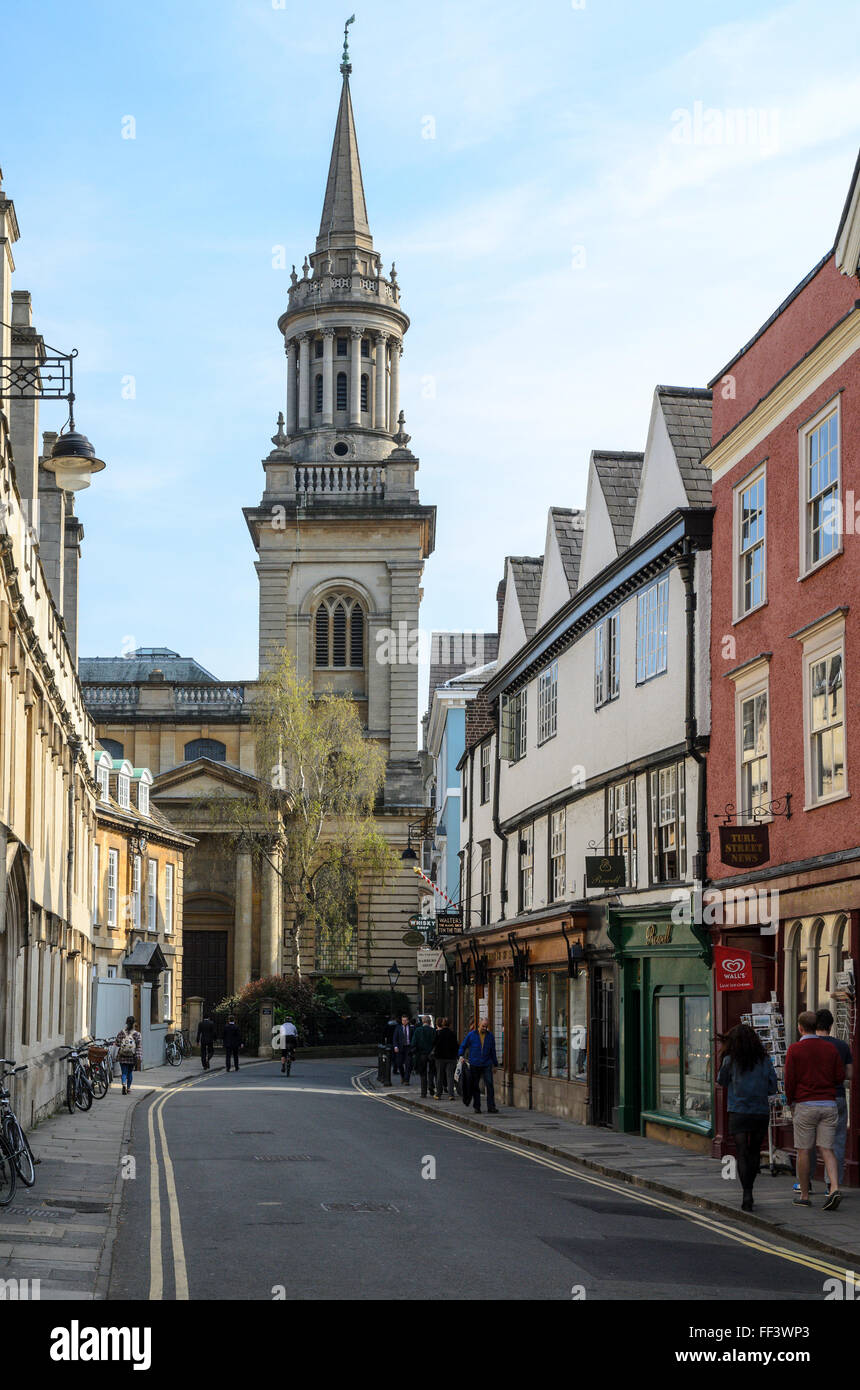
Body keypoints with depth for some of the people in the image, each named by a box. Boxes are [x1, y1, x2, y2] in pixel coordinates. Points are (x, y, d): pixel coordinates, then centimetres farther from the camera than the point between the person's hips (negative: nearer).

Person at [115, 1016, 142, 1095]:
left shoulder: (121, 1033, -3)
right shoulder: (136, 1034, -6)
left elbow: (117, 1044, 2)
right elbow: (139, 1047, -7)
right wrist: (139, 1058, -6)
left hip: (122, 1057, 0)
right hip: (132, 1058, 0)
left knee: (124, 1073, 2)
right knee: (130, 1072, 16)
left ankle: (124, 1084, -22)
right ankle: (128, 1087, 24)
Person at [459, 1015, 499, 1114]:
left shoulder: (490, 1036, 8)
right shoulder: (471, 1035, 1)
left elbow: (493, 1051, 16)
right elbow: (462, 1046, 9)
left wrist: (495, 1064, 18)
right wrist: (461, 1057, -6)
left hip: (487, 1065, 1)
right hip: (474, 1065, -1)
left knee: (489, 1085, -10)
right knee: (475, 1087, 4)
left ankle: (491, 1107, -9)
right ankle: (476, 1107, 13)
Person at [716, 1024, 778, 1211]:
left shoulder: (730, 1060, -6)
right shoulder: (764, 1060, 0)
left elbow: (721, 1081, 9)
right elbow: (773, 1087, 3)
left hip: (739, 1113, -2)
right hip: (761, 1112, 2)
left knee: (742, 1154, -3)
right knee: (755, 1152, 18)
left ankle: (747, 1194, -16)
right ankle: (748, 1189, 29)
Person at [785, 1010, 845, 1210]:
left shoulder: (794, 1049, -5)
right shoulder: (830, 1048, 6)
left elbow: (790, 1080, -6)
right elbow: (840, 1077, 6)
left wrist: (791, 1103, 9)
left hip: (805, 1105, -3)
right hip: (829, 1104, 3)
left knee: (804, 1152, 4)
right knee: (827, 1149, 3)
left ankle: (804, 1195, 10)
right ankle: (834, 1189, -15)